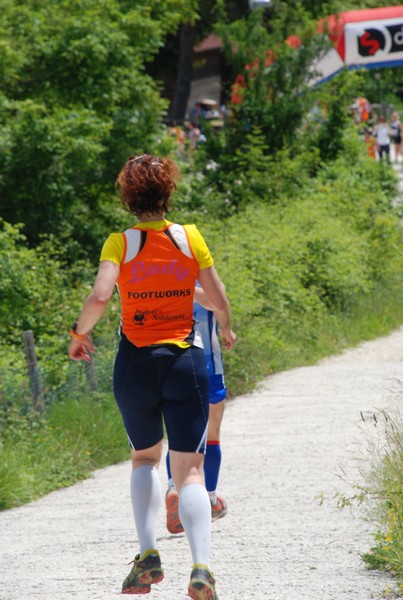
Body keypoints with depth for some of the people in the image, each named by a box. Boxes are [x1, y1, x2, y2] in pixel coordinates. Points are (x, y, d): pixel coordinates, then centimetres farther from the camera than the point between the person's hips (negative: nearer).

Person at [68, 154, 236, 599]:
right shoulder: (190, 239, 0)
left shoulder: (120, 243, -4)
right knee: (189, 470, -2)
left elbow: (99, 297, -17)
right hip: (185, 362, 0)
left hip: (135, 364, 0)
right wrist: (226, 332, 24)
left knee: (144, 459, 22)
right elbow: (218, 300, 3)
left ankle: (147, 554, 6)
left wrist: (80, 332, 2)